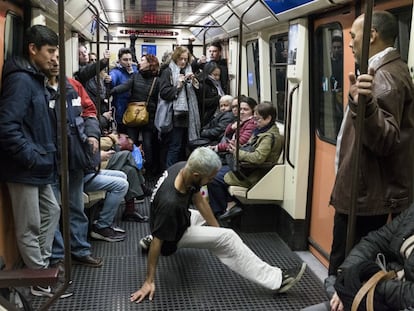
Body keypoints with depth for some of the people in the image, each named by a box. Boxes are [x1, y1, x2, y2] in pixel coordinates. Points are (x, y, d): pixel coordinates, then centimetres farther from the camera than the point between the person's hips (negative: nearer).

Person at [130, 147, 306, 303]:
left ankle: (150, 240, 34)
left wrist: (217, 229, -3)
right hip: (174, 236, -7)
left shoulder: (184, 168, -21)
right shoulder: (170, 202, -42)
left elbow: (198, 200, -6)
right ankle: (276, 280, -12)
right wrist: (149, 281, -24)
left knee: (201, 216, 36)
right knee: (227, 238, -18)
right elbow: (158, 240, -32)